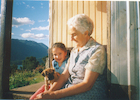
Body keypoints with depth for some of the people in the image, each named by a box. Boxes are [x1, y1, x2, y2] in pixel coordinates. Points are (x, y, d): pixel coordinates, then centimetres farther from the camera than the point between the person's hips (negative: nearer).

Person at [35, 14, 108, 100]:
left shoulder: (97, 50, -12)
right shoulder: (74, 50, 11)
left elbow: (87, 84, -19)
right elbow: (65, 75, 6)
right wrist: (50, 92, -12)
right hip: (71, 91, 7)